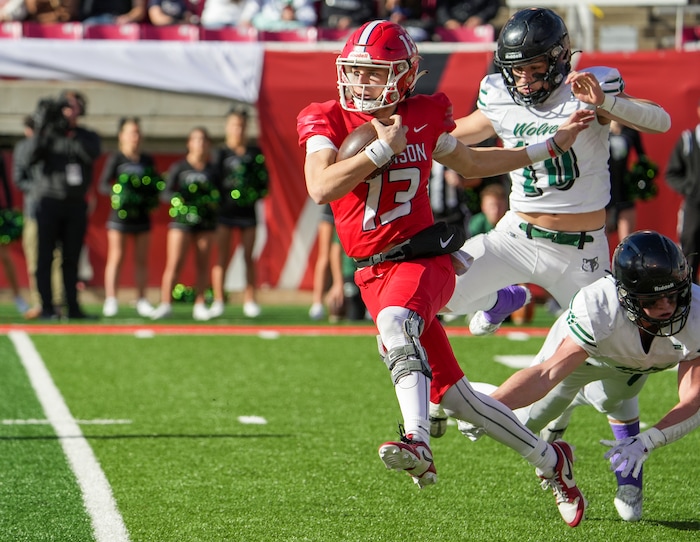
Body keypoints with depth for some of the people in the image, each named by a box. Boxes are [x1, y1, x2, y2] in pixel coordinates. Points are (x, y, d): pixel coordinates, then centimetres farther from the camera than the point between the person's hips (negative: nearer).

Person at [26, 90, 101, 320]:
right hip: (49, 203, -2)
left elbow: (91, 154, -13)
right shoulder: (46, 135, 3)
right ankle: (47, 307, -3)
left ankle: (73, 307, 7)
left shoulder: (87, 137, 9)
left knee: (71, 258, 5)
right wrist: (41, 131, -25)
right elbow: (31, 157, -13)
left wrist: (67, 135, -21)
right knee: (46, 257, -3)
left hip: (76, 204, 2)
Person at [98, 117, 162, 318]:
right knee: (116, 258, -5)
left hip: (141, 216, 4)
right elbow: (103, 185, -9)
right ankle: (110, 300, -4)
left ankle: (141, 300, 13)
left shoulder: (147, 160, 13)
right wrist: (116, 192, -27)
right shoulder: (115, 159, -1)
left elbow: (155, 186, 20)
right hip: (120, 216, -4)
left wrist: (156, 188, -3)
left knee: (141, 259, 7)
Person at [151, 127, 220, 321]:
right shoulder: (178, 168, 1)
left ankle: (200, 305, 11)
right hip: (181, 220, -2)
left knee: (202, 264, 5)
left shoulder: (213, 170, 7)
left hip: (205, 222, 2)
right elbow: (165, 193, -2)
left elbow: (219, 195, 9)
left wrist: (214, 199, -13)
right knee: (174, 264, -7)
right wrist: (175, 199, -23)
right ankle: (165, 304, -4)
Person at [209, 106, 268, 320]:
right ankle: (218, 301, 1)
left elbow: (263, 180, 8)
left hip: (247, 210, 2)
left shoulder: (255, 152, 9)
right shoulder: (221, 153, 2)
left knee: (249, 257, 5)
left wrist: (256, 194, -9)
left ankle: (250, 301, 8)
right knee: (222, 257, -2)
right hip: (224, 210, -2)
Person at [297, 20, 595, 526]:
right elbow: (320, 189, -18)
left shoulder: (423, 117, 4)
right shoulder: (329, 121, 0)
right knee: (452, 393, 5)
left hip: (425, 258, -2)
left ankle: (417, 443, -51)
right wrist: (384, 149, -17)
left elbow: (469, 164, 24)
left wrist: (550, 146, 26)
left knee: (395, 321, -37)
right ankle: (549, 459, 22)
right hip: (374, 273, 2)